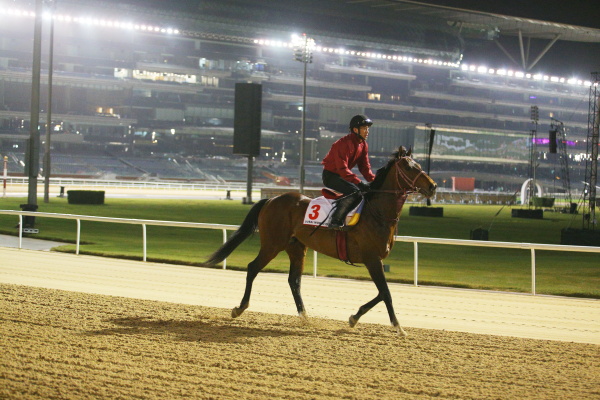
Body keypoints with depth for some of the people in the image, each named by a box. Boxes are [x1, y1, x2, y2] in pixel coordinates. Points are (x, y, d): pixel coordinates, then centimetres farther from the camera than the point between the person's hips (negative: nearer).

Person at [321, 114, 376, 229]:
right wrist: (359, 183, -34)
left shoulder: (363, 145, 6)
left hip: (343, 175, 10)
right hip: (331, 175, -10)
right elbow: (342, 169, -28)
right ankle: (335, 221, -30)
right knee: (355, 191, -30)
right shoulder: (344, 143, -23)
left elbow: (365, 167, 8)